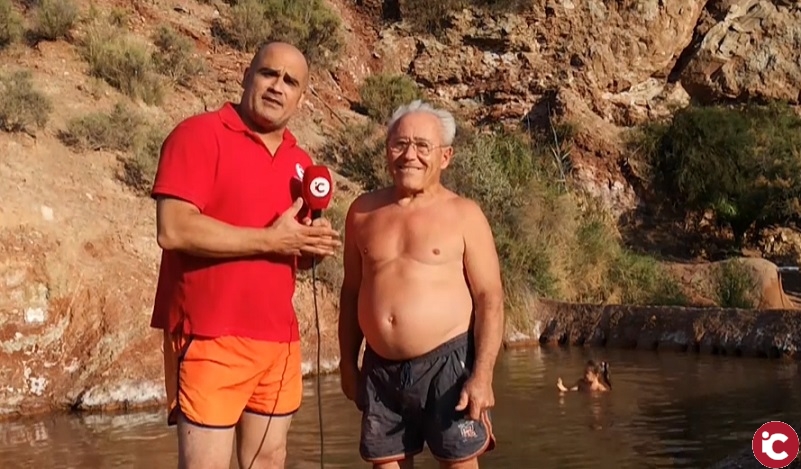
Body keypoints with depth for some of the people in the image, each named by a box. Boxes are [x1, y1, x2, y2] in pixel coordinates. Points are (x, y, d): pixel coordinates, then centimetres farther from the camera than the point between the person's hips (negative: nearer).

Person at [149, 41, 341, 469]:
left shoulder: (300, 161, 15)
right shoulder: (199, 134, -7)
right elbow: (174, 230, -19)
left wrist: (312, 249, 0)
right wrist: (270, 240, -16)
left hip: (279, 340, 7)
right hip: (211, 339, -7)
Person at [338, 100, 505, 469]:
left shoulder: (463, 214, -4)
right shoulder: (364, 211, 7)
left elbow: (490, 298, -7)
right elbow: (351, 291, 13)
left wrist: (482, 374, -15)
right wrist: (348, 362, 12)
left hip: (448, 363, -4)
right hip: (380, 369, 4)